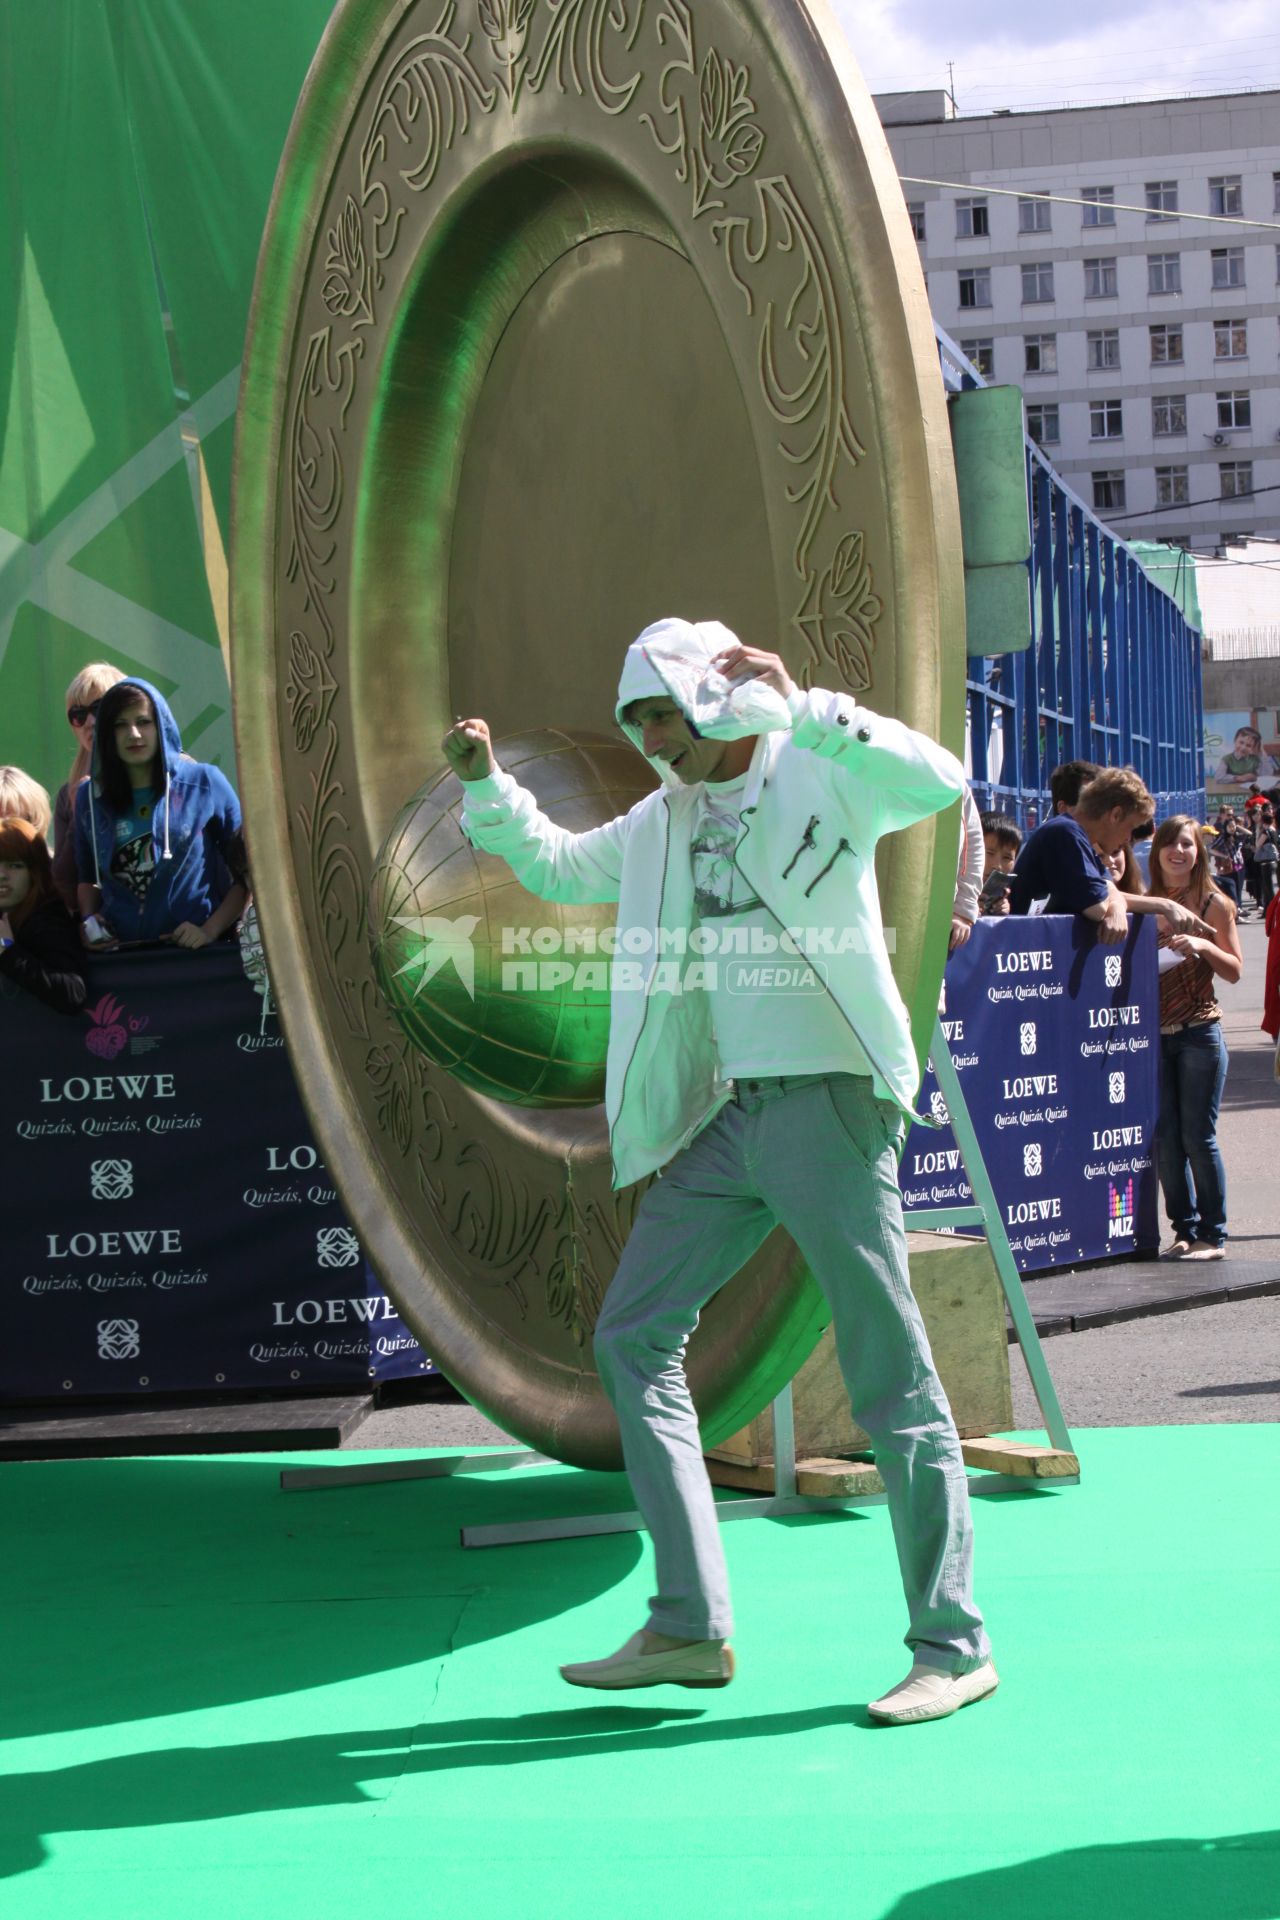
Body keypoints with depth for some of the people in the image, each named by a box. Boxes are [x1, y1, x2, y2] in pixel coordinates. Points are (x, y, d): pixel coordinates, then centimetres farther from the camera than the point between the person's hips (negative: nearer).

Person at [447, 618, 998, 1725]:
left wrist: (801, 707, -26)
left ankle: (954, 1647, 3)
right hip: (722, 1116, 8)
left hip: (827, 1102, -8)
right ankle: (690, 1630, 11)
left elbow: (941, 784, -24)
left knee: (890, 1372, -5)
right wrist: (487, 785, 16)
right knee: (633, 1339, 6)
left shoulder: (822, 781, -4)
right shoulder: (663, 822, 16)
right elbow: (555, 866, 32)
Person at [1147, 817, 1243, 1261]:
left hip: (1199, 1033, -4)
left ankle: (1213, 1236, 3)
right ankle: (1185, 1229, 12)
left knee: (1198, 1137, -5)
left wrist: (1204, 946, -17)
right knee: (1164, 1139, 2)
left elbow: (1234, 971, -1)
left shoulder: (1214, 903, 1)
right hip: (1153, 1034, 4)